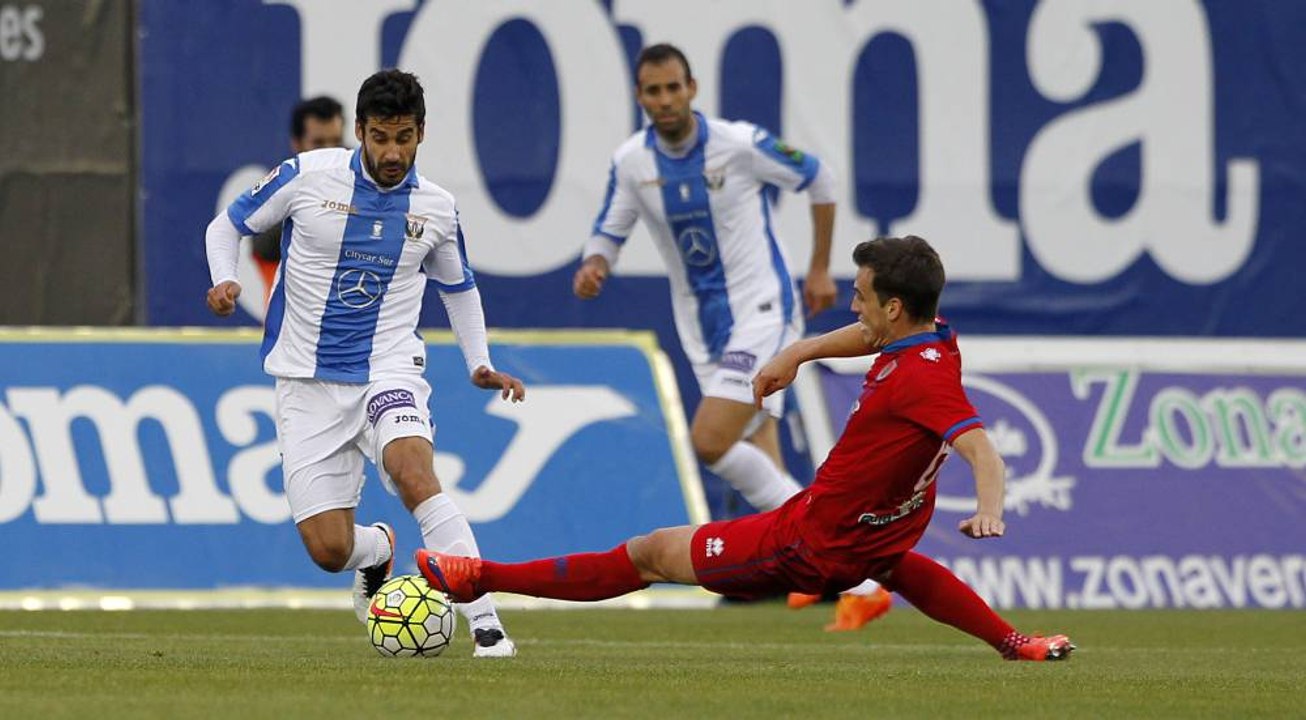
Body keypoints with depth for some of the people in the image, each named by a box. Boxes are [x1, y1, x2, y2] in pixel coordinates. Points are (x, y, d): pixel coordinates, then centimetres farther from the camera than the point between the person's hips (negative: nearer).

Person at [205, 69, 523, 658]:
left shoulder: (436, 207, 2)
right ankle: (377, 550, 34)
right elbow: (228, 225, 7)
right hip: (307, 383, 0)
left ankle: (486, 625, -33)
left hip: (389, 371, 0)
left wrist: (480, 364, 7)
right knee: (329, 551, -6)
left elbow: (458, 287, 21)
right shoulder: (308, 176, -6)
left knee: (414, 474, -33)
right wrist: (224, 281, -14)